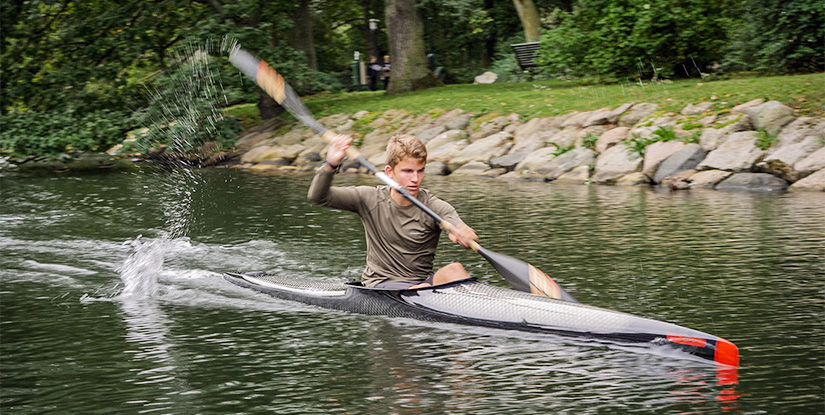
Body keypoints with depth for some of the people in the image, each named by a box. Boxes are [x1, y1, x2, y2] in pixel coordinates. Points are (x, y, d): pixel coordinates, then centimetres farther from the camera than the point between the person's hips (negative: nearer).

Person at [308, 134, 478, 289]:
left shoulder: (434, 207, -5)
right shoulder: (371, 199, -2)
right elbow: (318, 196, -7)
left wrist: (462, 233, -49)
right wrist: (331, 165, -26)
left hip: (422, 281, 1)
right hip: (379, 284, -1)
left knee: (454, 269, -30)